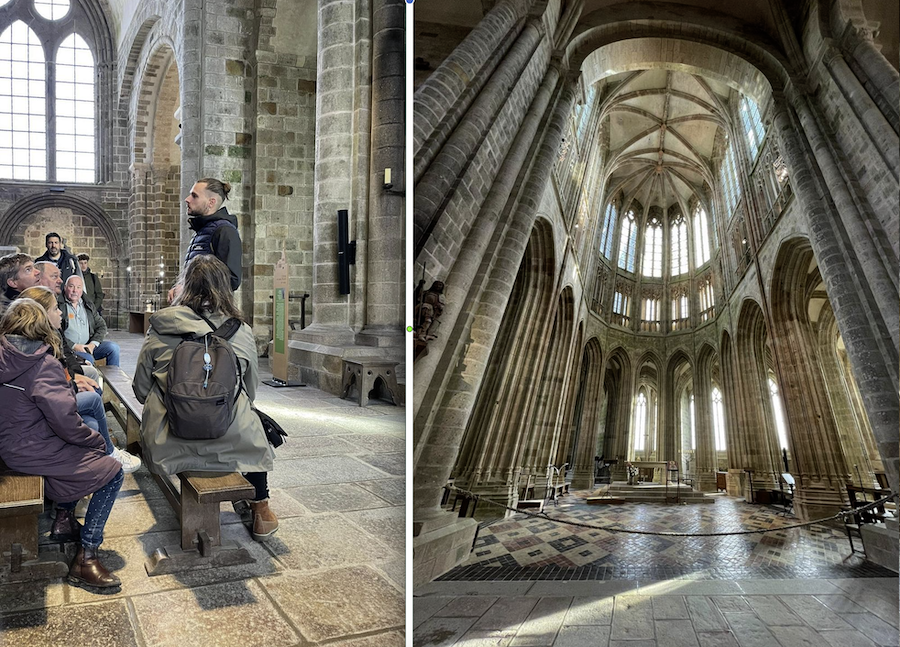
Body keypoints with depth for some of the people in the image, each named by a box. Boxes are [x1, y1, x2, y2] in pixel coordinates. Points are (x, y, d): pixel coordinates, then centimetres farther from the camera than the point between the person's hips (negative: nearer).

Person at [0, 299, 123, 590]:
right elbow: (64, 418, -26)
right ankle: (86, 559, -5)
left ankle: (63, 519, 26)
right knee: (112, 472, -5)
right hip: (32, 454, -9)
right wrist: (96, 440, -10)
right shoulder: (42, 364, -21)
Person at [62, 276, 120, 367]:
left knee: (113, 347, -16)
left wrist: (93, 343, -2)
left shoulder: (88, 305, 19)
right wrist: (74, 346, -15)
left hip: (89, 346, 5)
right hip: (69, 348, -5)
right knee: (88, 359, -34)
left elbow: (101, 326, 15)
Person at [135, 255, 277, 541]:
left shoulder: (160, 328, -5)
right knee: (255, 427, 32)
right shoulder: (241, 332, -4)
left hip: (170, 448, 1)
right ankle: (260, 509, 39)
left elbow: (141, 389, 3)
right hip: (230, 442, -1)